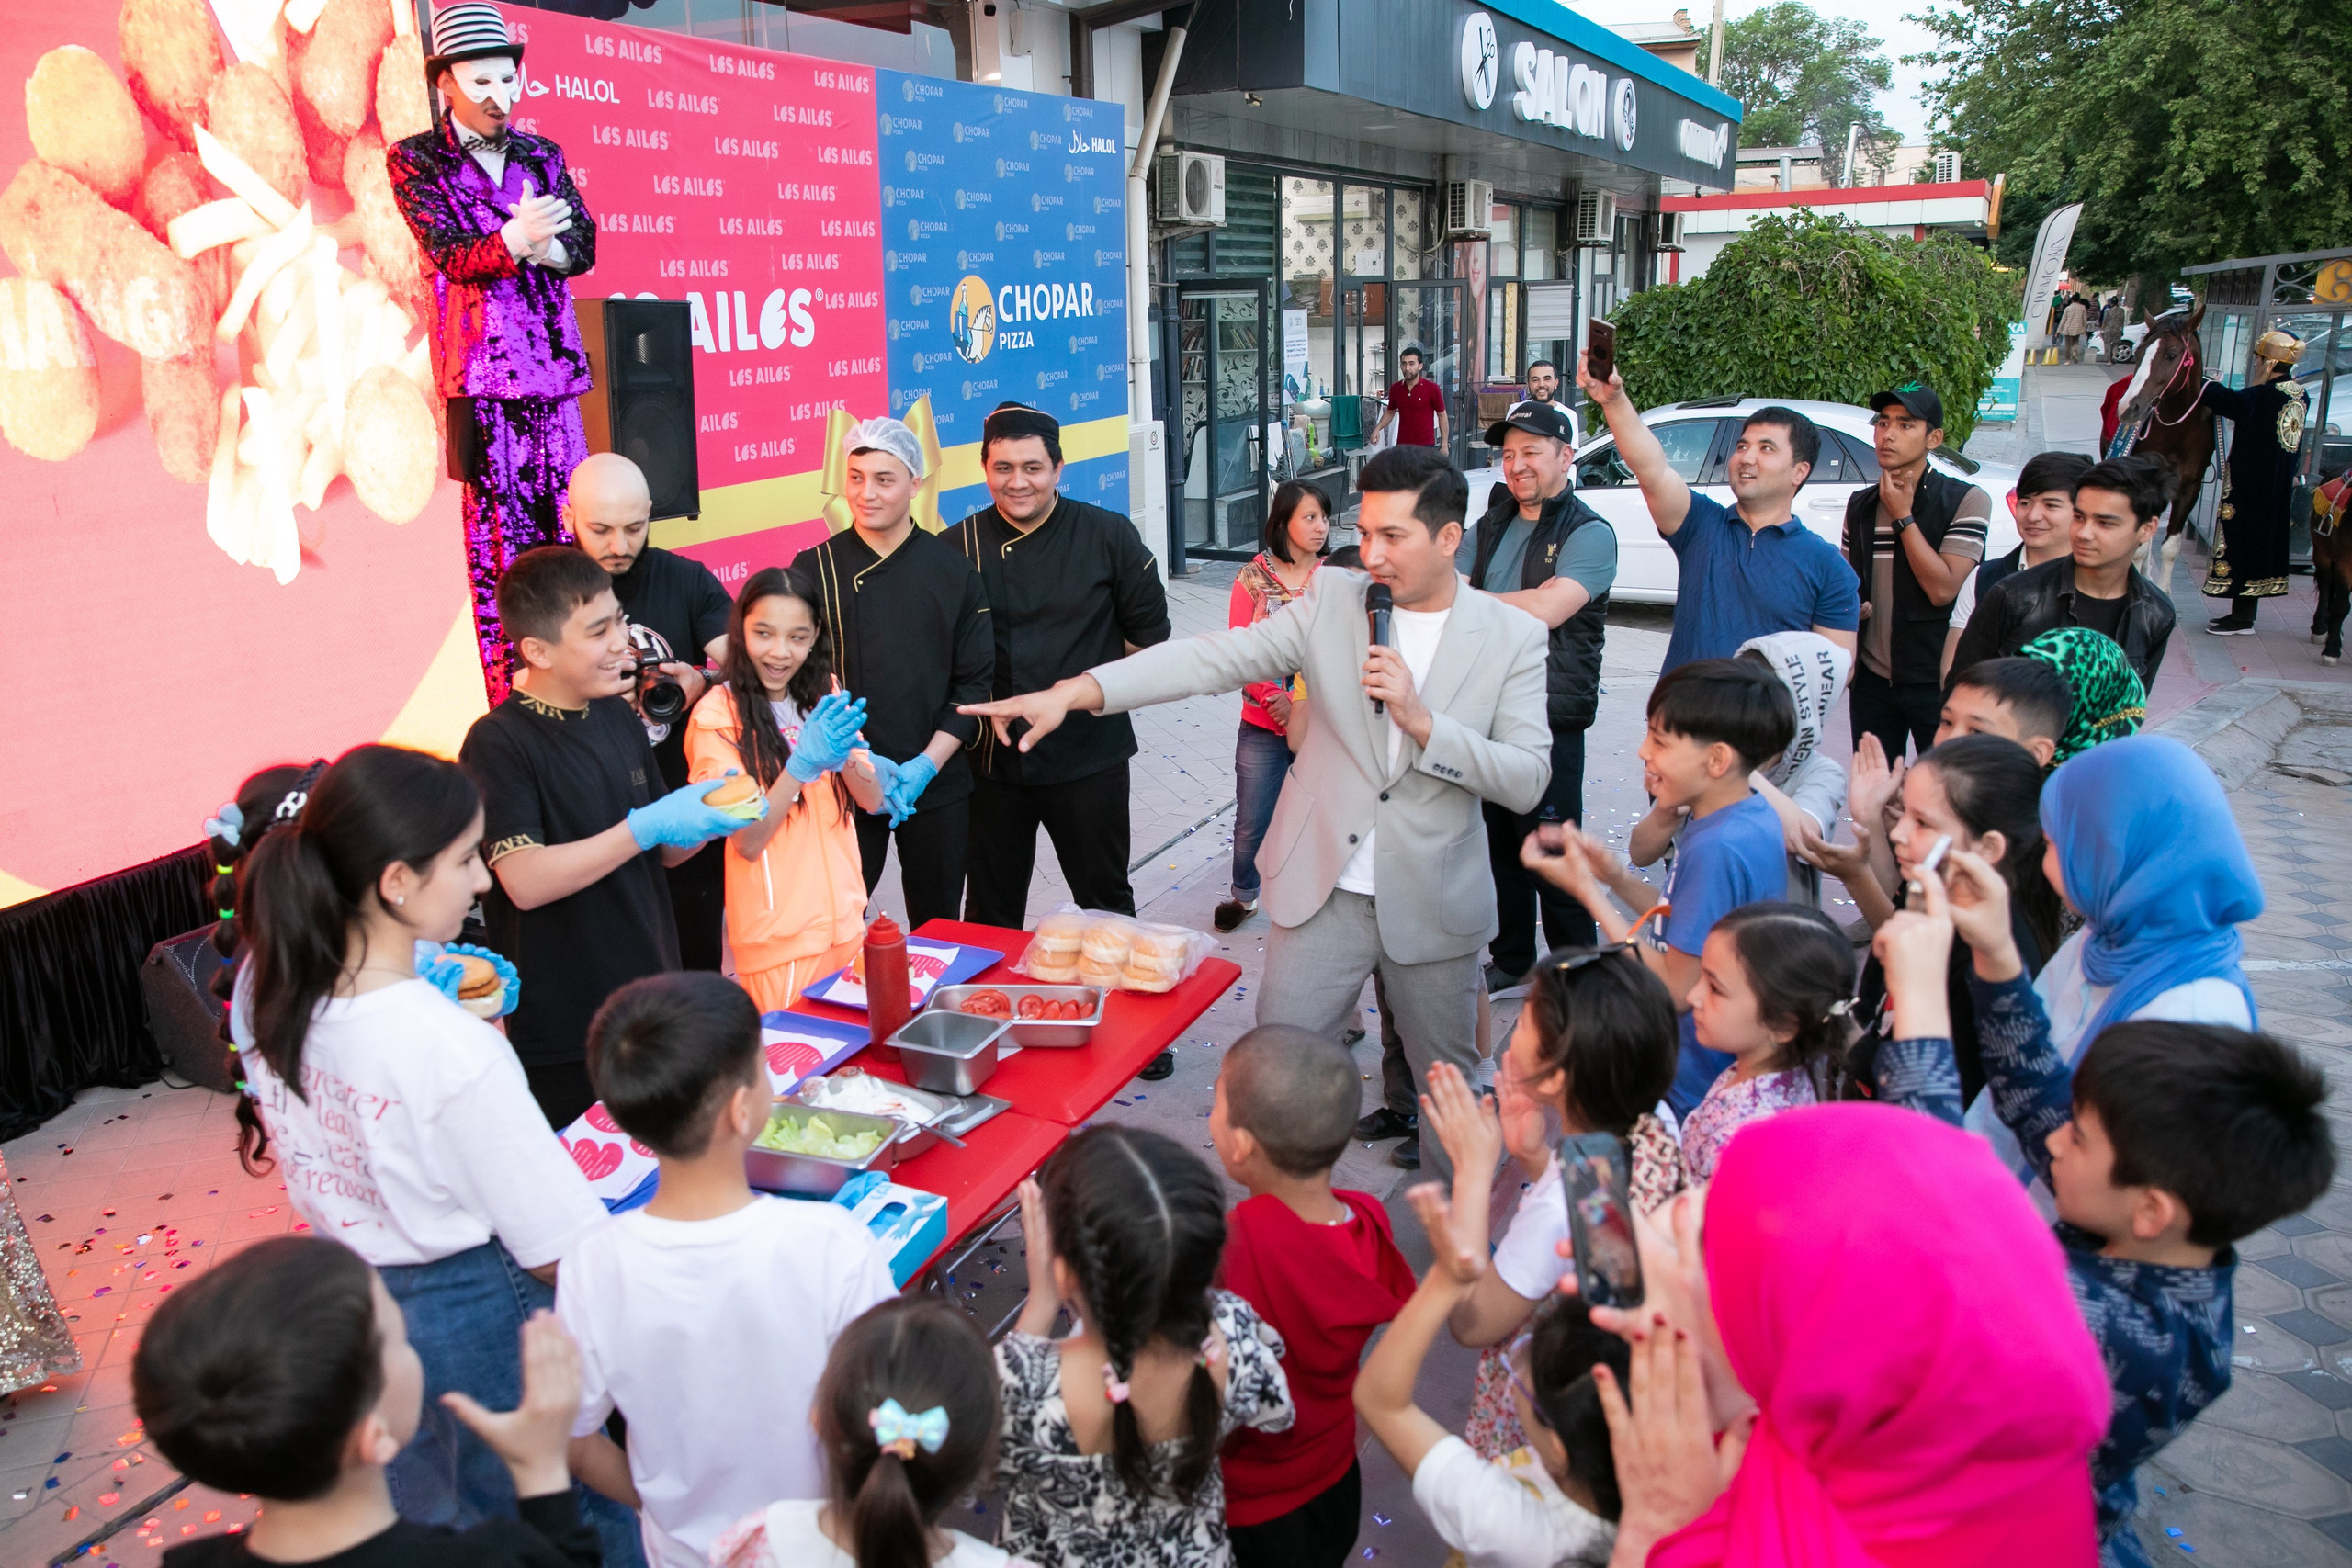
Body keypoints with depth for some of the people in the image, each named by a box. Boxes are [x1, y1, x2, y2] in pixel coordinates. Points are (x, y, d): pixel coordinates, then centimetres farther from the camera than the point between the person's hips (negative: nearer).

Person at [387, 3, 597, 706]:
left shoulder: (541, 154, 15)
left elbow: (582, 246, 6)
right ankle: (508, 698, -1)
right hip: (478, 366, -3)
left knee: (568, 523, 1)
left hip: (552, 361, 4)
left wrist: (541, 242, -15)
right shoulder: (415, 159, 4)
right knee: (496, 530, -4)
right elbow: (451, 254, -9)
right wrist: (515, 238, -29)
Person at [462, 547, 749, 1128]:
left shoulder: (618, 717, 8)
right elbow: (526, 880, -24)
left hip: (652, 1005, 7)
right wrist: (647, 826, -27)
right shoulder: (499, 742, -14)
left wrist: (707, 818, -6)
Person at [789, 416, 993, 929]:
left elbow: (975, 680, 1)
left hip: (938, 784, 2)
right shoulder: (815, 571, -3)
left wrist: (927, 763, -9)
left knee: (939, 923, 14)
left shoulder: (954, 571, 1)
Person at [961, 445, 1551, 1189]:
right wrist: (1073, 691, -24)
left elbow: (1527, 779, -9)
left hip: (1433, 904, 0)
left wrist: (1421, 720, -23)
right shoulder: (1332, 599, -3)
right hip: (1323, 890, 1)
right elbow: (1215, 658, -12)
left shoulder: (1513, 638, -5)